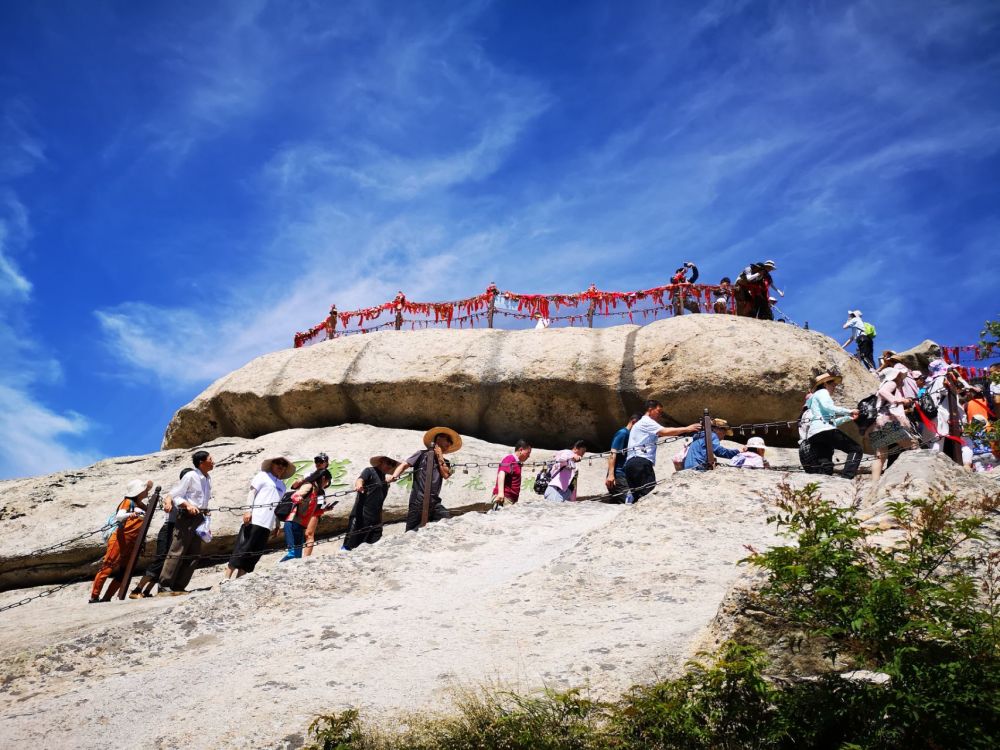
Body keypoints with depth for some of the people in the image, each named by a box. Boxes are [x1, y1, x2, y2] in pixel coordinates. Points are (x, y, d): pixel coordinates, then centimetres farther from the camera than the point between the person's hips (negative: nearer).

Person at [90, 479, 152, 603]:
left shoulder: (142, 506, 16)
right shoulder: (128, 502, -3)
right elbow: (118, 517, -17)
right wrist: (129, 515, -39)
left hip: (132, 544, 7)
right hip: (120, 539, -7)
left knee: (123, 573, 5)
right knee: (107, 568, -8)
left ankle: (106, 598, 9)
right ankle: (94, 597, -5)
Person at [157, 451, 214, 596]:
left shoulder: (208, 480, 14)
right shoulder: (190, 476, -7)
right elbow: (175, 496, -8)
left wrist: (206, 523, 11)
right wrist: (188, 505, -23)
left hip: (200, 519, 8)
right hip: (187, 517, -8)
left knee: (193, 555, 5)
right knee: (177, 552, -10)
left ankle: (178, 587, 9)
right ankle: (164, 587, -7)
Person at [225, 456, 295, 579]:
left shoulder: (282, 485, 22)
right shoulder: (263, 475, 6)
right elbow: (252, 492, -3)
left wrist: (277, 525, 20)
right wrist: (248, 510, -15)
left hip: (268, 524, 6)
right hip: (254, 520, -6)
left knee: (254, 555, 2)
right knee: (242, 550, -9)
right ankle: (227, 578, -6)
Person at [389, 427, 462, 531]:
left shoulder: (444, 462, 19)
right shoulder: (422, 454, 5)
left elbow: (446, 474, 0)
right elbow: (404, 465, -3)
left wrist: (440, 457, 2)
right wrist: (394, 476, -22)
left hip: (434, 502, 4)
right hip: (418, 501, -4)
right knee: (411, 532, -5)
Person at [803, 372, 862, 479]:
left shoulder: (817, 396, 37)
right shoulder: (822, 392, 10)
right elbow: (828, 407, -11)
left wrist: (848, 417, 34)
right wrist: (849, 411, -6)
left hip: (813, 435, 9)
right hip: (823, 430, -9)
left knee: (825, 469, -1)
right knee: (856, 449, -6)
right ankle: (847, 478, -24)